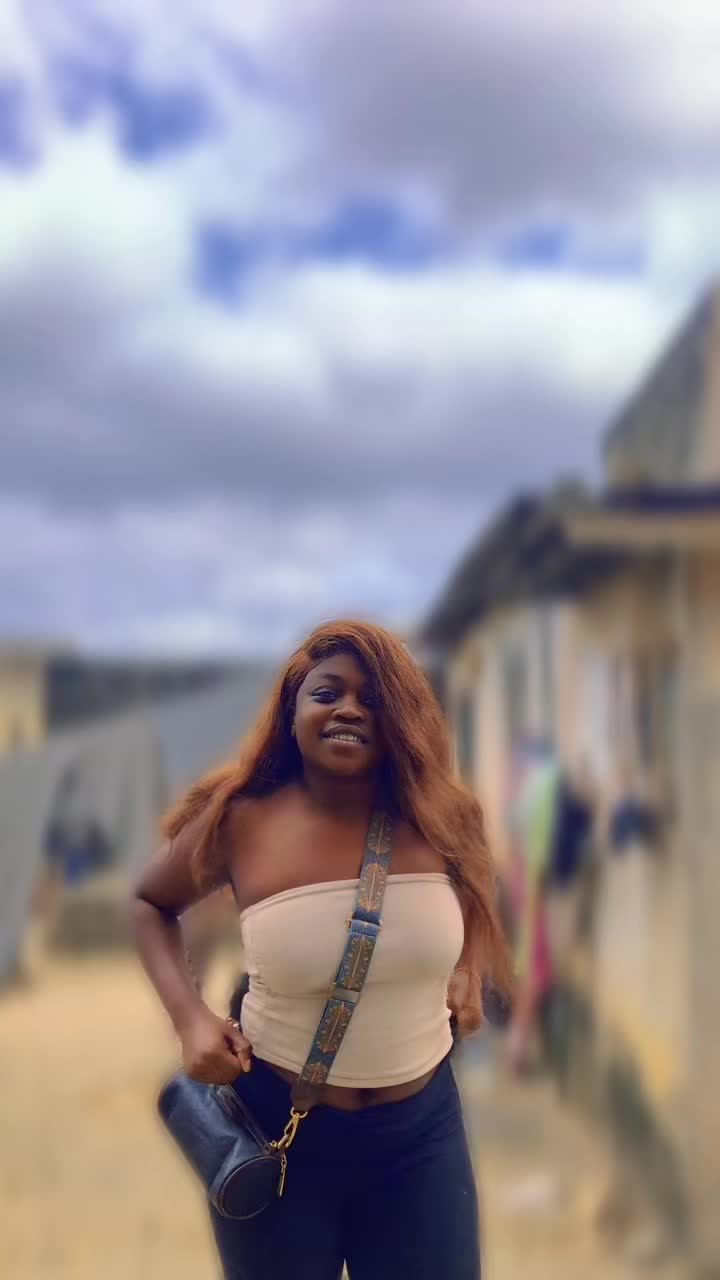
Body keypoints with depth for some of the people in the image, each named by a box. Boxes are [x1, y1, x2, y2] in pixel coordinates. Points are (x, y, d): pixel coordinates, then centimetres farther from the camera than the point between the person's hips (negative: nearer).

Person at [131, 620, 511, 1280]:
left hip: (422, 1127, 2)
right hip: (275, 1128, -2)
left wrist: (469, 971, -1)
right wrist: (190, 1017, -9)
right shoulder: (241, 821, -14)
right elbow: (151, 904, 5)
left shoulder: (438, 819, -9)